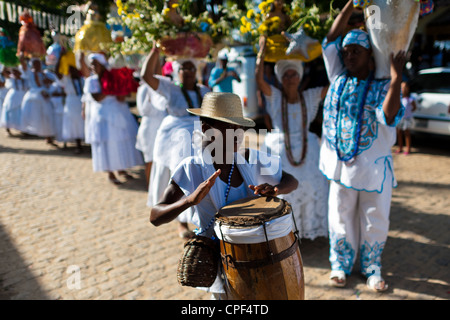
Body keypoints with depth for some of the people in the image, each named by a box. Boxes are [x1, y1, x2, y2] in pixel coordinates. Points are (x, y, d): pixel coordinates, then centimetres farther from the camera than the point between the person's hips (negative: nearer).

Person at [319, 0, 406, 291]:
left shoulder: (383, 87, -4)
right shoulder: (339, 78, 5)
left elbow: (389, 115, -23)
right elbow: (331, 39, 0)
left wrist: (396, 75, -23)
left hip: (374, 167, -2)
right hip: (341, 165, 2)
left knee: (375, 221, 10)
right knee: (341, 218, 12)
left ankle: (372, 267, 32)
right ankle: (341, 264, 31)